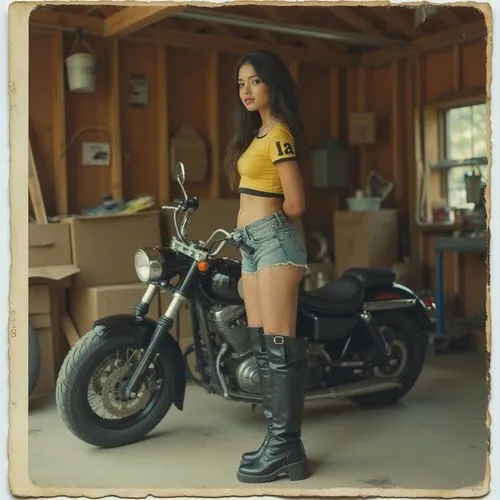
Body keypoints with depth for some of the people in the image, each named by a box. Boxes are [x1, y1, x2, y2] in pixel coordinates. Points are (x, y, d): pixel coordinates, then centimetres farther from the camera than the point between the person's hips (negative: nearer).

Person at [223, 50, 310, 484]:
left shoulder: (279, 133, -10)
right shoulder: (256, 132, 19)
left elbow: (295, 203, -12)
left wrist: (267, 221, 6)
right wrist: (255, 221, 9)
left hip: (274, 241, -10)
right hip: (253, 244, 10)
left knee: (279, 346, -9)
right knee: (261, 346, 9)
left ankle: (286, 447, -5)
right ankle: (278, 440, 15)